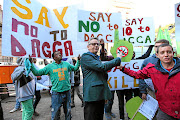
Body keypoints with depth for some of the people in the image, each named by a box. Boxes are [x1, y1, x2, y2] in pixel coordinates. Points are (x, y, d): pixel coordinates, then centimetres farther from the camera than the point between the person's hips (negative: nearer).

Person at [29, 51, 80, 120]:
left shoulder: (66, 64, 4)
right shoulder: (50, 66, -3)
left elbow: (75, 68, 18)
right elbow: (37, 73, -3)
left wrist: (78, 60, 8)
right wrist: (31, 64, -12)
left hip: (67, 91, 3)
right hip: (56, 92, -2)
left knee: (68, 111, 18)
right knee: (55, 112, 8)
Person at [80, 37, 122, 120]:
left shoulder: (97, 58, 21)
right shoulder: (85, 57, -7)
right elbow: (102, 67, -20)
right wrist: (118, 59, -11)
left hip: (100, 95, 9)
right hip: (92, 95, -9)